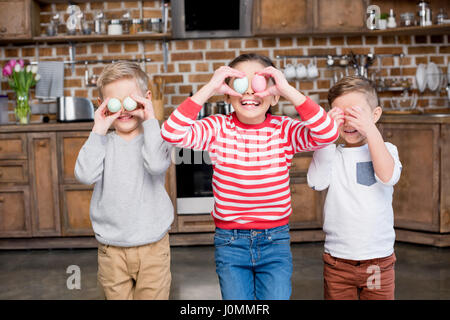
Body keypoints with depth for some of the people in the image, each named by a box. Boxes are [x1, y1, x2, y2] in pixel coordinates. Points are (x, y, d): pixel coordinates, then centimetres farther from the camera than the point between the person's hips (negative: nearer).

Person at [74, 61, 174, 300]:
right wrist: (98, 131, -14)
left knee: (152, 295, 7)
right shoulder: (102, 143, 3)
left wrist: (150, 120, -19)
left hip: (152, 246, -2)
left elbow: (156, 164, -25)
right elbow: (85, 175, -14)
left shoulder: (155, 136, -3)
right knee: (116, 295, 12)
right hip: (111, 248, 2)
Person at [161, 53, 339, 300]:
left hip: (275, 241, 0)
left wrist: (288, 90, -26)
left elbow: (328, 134, -22)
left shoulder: (284, 130, -6)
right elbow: (172, 133, -20)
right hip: (230, 242, 0)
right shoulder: (218, 129, -6)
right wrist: (209, 89, -23)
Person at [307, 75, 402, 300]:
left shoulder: (386, 150, 2)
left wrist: (371, 130, -21)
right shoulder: (331, 153, 1)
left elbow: (388, 176, -18)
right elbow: (316, 182, -17)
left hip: (379, 260, 0)